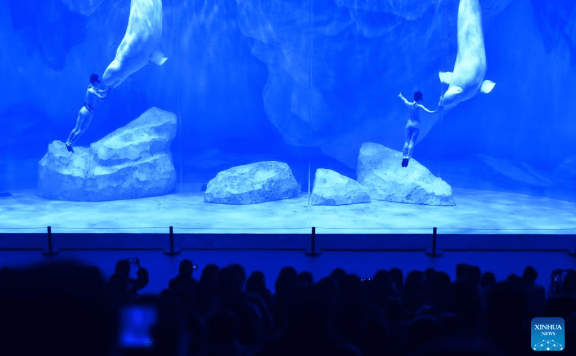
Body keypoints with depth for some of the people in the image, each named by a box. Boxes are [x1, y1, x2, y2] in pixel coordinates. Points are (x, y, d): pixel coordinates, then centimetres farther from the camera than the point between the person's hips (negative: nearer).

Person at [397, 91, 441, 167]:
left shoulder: (409, 105, 3)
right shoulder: (419, 107, -11)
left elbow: (405, 100, 25)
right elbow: (429, 112, -17)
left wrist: (401, 96, 45)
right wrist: (438, 111, -14)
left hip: (409, 124, 4)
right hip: (416, 125, -4)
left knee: (407, 142, 4)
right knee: (412, 142, -7)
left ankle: (404, 157, -6)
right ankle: (408, 157, -19)